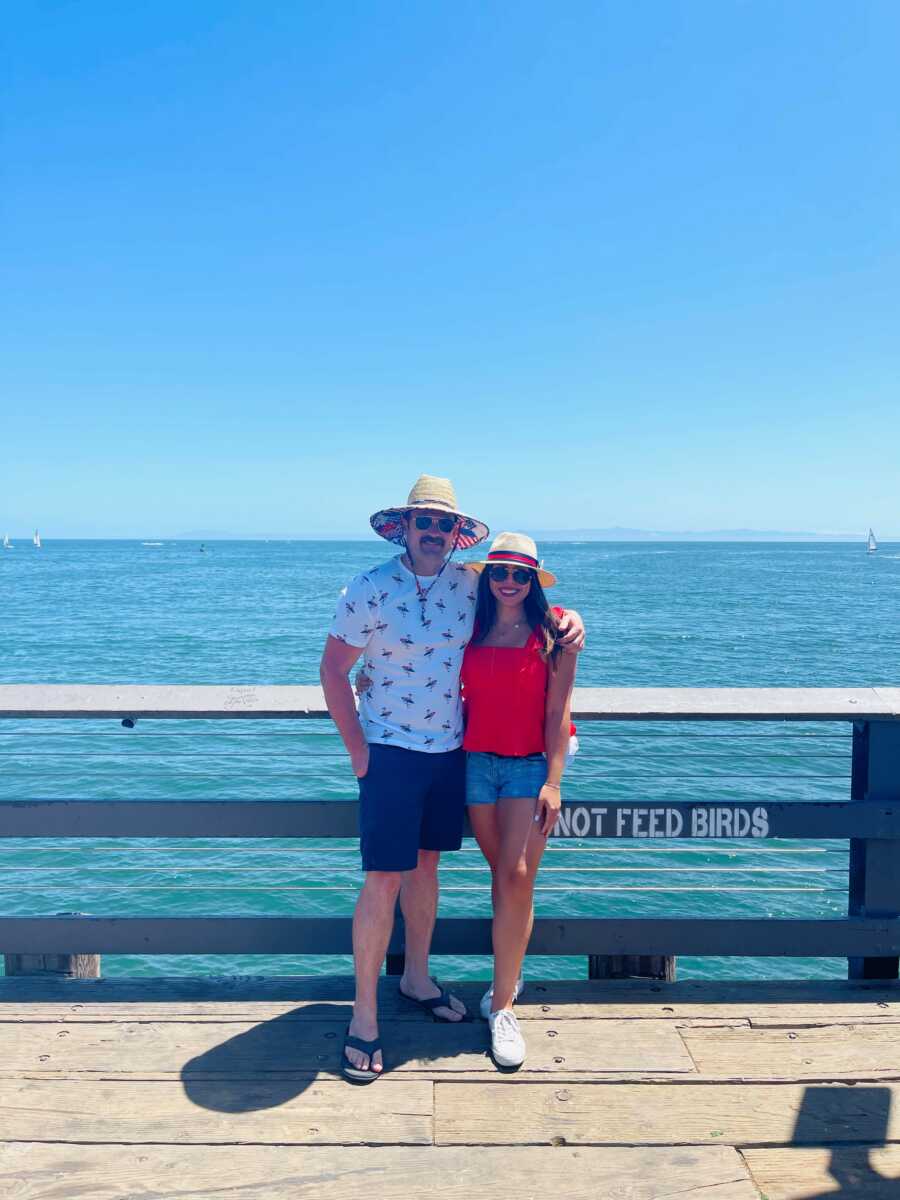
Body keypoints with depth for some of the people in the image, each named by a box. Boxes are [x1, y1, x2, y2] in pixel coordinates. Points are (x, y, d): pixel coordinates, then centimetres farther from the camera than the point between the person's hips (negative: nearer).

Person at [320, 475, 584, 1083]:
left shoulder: (470, 584, 0)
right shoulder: (369, 590, -11)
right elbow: (333, 669, -6)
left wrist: (568, 616, -4)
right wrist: (357, 749, -8)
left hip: (450, 749, 4)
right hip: (390, 752, -4)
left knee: (426, 863, 17)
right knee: (385, 878, -4)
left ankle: (417, 977, 37)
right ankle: (364, 1016, 10)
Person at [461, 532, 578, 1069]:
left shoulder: (553, 631, -3)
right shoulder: (472, 629, 6)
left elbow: (558, 712, -6)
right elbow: (460, 698, 12)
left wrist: (553, 781, -10)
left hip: (531, 764, -3)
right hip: (478, 761, 3)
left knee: (517, 876, -10)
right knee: (503, 874, 11)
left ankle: (502, 1005, -1)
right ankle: (511, 975, 31)